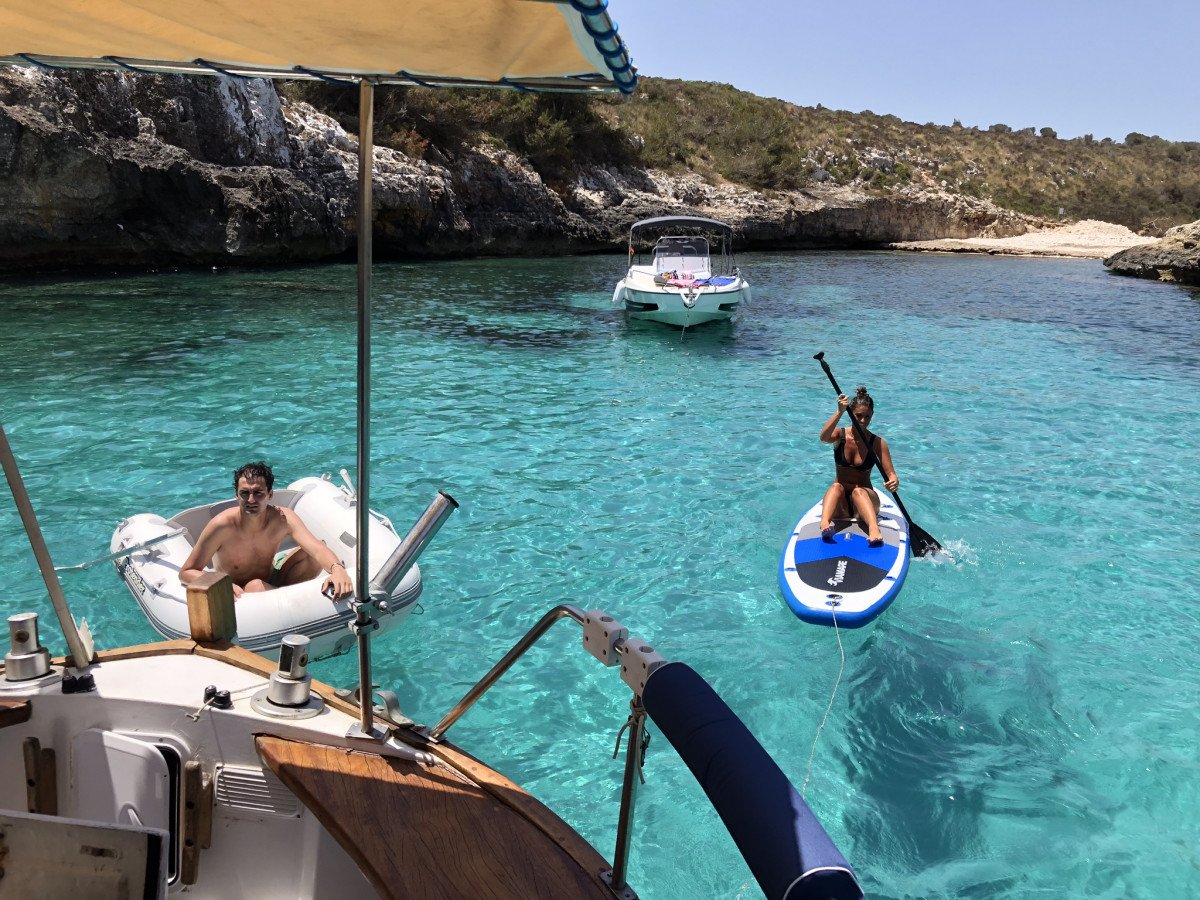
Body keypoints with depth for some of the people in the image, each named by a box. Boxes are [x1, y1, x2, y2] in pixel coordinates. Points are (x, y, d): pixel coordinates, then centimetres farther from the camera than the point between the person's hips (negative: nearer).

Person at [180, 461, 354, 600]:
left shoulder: (282, 518, -19)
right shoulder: (222, 525, -25)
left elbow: (317, 549, -34)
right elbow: (186, 572, -19)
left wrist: (337, 568, -57)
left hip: (273, 584, 3)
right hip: (238, 597, -3)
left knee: (313, 557, -19)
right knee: (255, 586, -36)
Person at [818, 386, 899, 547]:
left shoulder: (878, 443, -3)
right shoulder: (840, 434, -2)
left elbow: (890, 473, -10)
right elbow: (824, 437, -26)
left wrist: (894, 481, -33)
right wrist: (840, 412, -37)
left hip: (865, 498, -1)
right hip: (840, 499, 1)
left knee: (858, 491, -34)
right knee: (837, 487, -32)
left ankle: (874, 530, -63)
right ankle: (824, 524, -61)